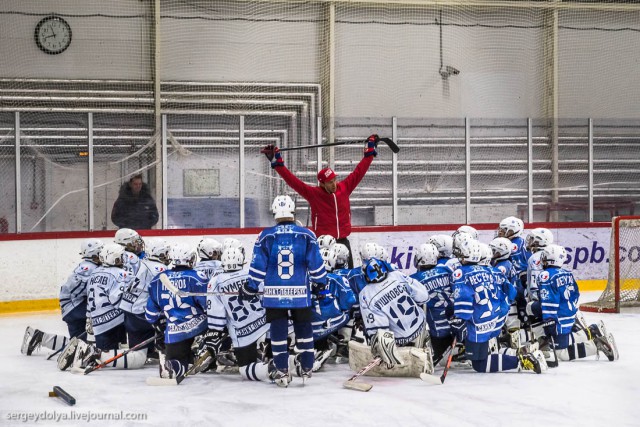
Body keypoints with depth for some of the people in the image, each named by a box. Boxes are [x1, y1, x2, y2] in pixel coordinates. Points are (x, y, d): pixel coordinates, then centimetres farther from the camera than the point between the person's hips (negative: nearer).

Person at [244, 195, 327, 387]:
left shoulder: (265, 236, -4)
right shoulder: (307, 236, -4)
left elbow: (257, 266, -2)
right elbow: (316, 265, 0)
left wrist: (250, 288, 9)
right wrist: (320, 285, 14)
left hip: (274, 294, 0)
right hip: (300, 294, 0)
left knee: (278, 332, 8)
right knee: (304, 329, 16)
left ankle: (282, 373, 8)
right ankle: (306, 369, 21)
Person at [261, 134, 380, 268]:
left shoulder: (344, 188, 1)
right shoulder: (313, 193, -8)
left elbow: (358, 172, 8)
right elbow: (293, 181, -11)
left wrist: (370, 150, 9)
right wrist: (277, 163, -16)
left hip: (342, 241, 4)